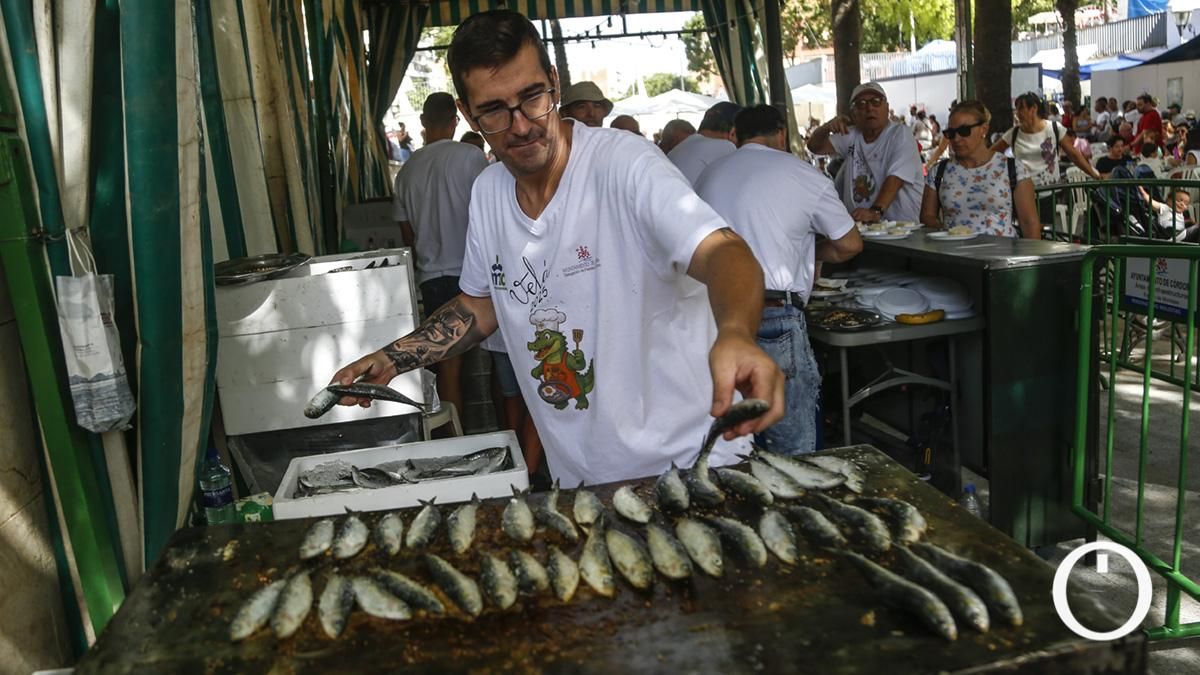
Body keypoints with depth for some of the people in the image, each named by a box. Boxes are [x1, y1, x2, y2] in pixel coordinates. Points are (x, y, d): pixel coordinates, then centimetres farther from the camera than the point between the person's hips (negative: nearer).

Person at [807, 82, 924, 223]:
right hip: (856, 224, 5)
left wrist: (875, 211, -33)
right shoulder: (852, 135, 14)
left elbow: (895, 179, -17)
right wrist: (827, 128, -8)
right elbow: (815, 147, 15)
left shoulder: (900, 135, -3)